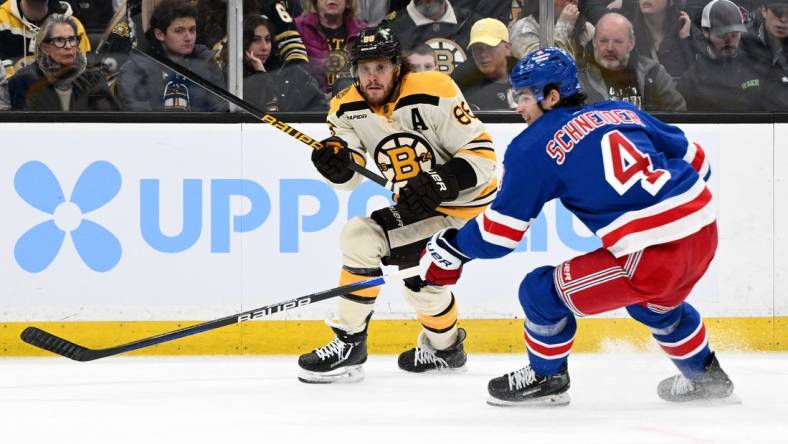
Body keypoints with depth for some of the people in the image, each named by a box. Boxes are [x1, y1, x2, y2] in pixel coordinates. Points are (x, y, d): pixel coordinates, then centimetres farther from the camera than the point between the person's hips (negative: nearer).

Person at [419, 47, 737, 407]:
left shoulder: (534, 147, 0)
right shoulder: (621, 112, 16)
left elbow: (501, 231, 2)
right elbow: (695, 159, 21)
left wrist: (452, 246, 19)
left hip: (652, 256, -7)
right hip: (705, 231, 7)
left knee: (543, 292, 10)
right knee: (653, 304, 38)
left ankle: (546, 378, 29)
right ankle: (706, 376, 50)